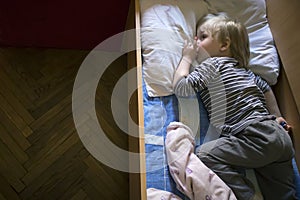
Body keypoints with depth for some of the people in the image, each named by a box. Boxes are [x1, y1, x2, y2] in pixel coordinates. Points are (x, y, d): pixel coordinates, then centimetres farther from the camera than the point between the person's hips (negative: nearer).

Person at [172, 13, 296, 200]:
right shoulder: (243, 68, 24)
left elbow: (180, 87, -7)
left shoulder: (211, 65, -2)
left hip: (255, 138, -9)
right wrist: (276, 118, 39)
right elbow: (266, 88, 31)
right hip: (278, 134, 9)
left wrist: (187, 58, 9)